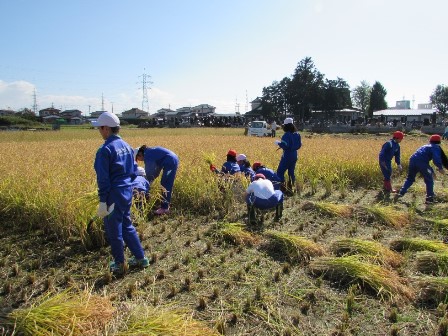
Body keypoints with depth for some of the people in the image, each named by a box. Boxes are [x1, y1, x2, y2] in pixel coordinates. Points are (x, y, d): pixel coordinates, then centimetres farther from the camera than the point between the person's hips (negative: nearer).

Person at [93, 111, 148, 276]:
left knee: (114, 231, 8)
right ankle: (140, 258, 26)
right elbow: (134, 170, 14)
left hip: (114, 196, -8)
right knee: (127, 226, 20)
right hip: (127, 193, 8)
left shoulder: (105, 150, -16)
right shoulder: (127, 146, 8)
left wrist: (102, 201, -13)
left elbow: (103, 178, -17)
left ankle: (119, 265, 21)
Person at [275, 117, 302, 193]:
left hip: (287, 156, -8)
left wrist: (278, 143, -7)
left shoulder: (287, 135, -17)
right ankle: (291, 187, 20)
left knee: (280, 172, 1)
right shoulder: (297, 134, 6)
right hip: (295, 155, 8)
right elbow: (299, 145, 12)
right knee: (291, 172, 16)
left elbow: (284, 146, -23)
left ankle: (283, 188, -3)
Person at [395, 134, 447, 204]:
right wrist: (440, 168, -13)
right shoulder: (436, 147, 11)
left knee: (410, 179, 22)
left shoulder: (425, 146, 34)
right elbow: (436, 158, -10)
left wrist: (431, 171, 41)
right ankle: (430, 199, 14)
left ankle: (401, 193, 12)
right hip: (422, 162, -6)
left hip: (412, 160, 6)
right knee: (429, 181, 12)